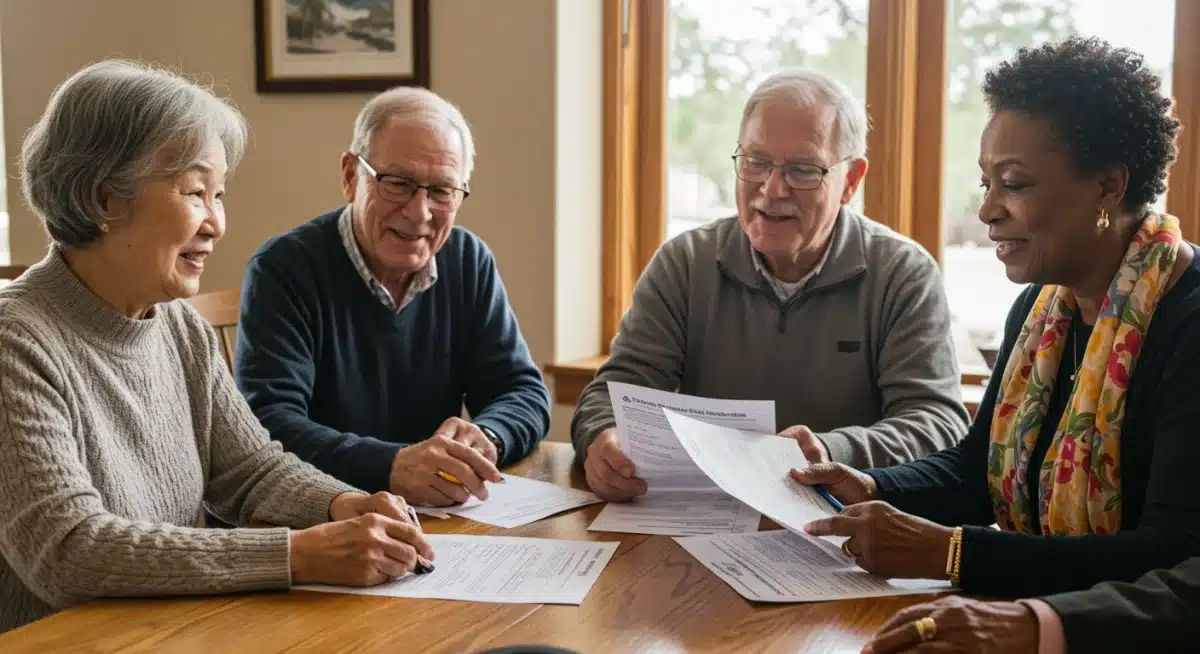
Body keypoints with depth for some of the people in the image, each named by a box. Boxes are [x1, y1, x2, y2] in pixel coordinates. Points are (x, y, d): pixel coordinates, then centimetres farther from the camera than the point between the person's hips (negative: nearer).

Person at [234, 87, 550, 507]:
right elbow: (269, 424, -20)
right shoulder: (283, 269, -9)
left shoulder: (469, 262, 6)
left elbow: (526, 394, 5)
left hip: (445, 520, 3)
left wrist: (485, 438, -18)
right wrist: (390, 467, -36)